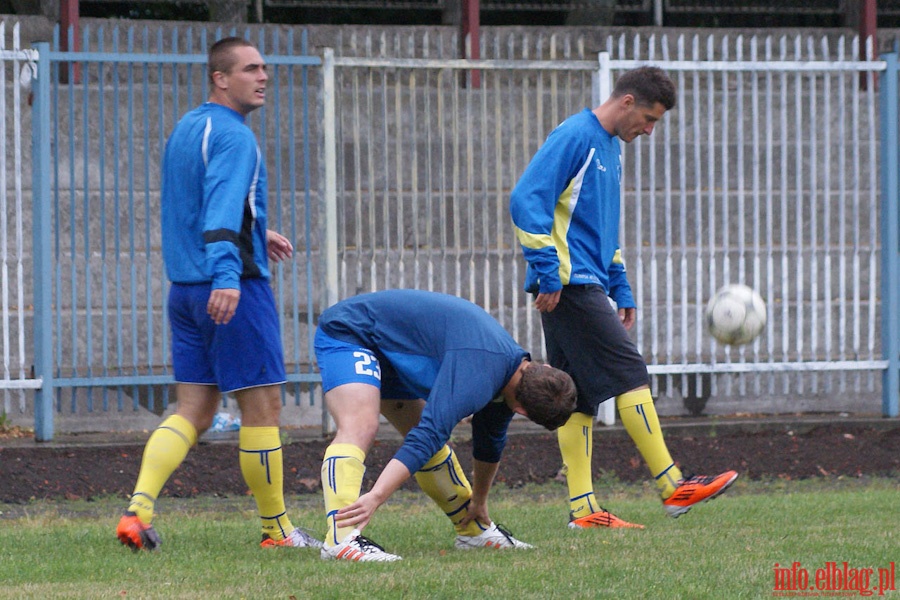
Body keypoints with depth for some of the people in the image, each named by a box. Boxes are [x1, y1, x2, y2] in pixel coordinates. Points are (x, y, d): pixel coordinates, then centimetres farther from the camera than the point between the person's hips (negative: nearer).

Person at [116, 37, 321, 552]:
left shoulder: (184, 130, 17)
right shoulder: (234, 137, -12)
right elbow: (223, 207, -27)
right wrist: (226, 274, -38)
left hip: (186, 290, 9)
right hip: (236, 289, -9)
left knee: (193, 412, 8)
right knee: (262, 407, 1)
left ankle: (138, 509, -7)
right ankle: (276, 529, 8)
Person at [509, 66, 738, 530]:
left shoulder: (609, 146, 20)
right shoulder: (575, 137, -10)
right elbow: (527, 201, -18)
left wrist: (620, 287, 23)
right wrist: (548, 272, -21)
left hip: (586, 285, 10)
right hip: (568, 283, -10)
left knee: (578, 396, 6)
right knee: (630, 375, -9)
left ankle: (583, 509, 4)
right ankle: (673, 488, -8)